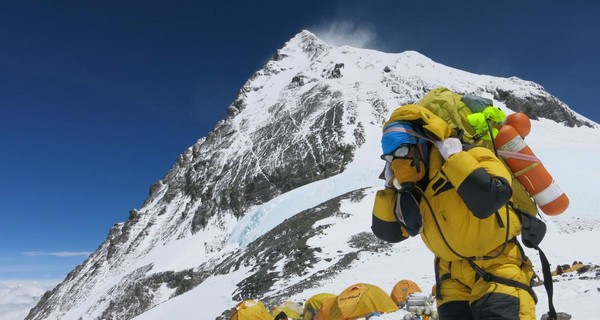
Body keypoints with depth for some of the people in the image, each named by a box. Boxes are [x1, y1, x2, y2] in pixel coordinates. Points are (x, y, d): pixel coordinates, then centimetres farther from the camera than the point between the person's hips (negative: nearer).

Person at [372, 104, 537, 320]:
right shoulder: (414, 191, 0)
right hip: (453, 277, 6)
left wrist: (454, 158, -28)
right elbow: (387, 232, 2)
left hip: (496, 269, -6)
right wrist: (391, 187, -7)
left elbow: (490, 198, -38)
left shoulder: (471, 158, -18)